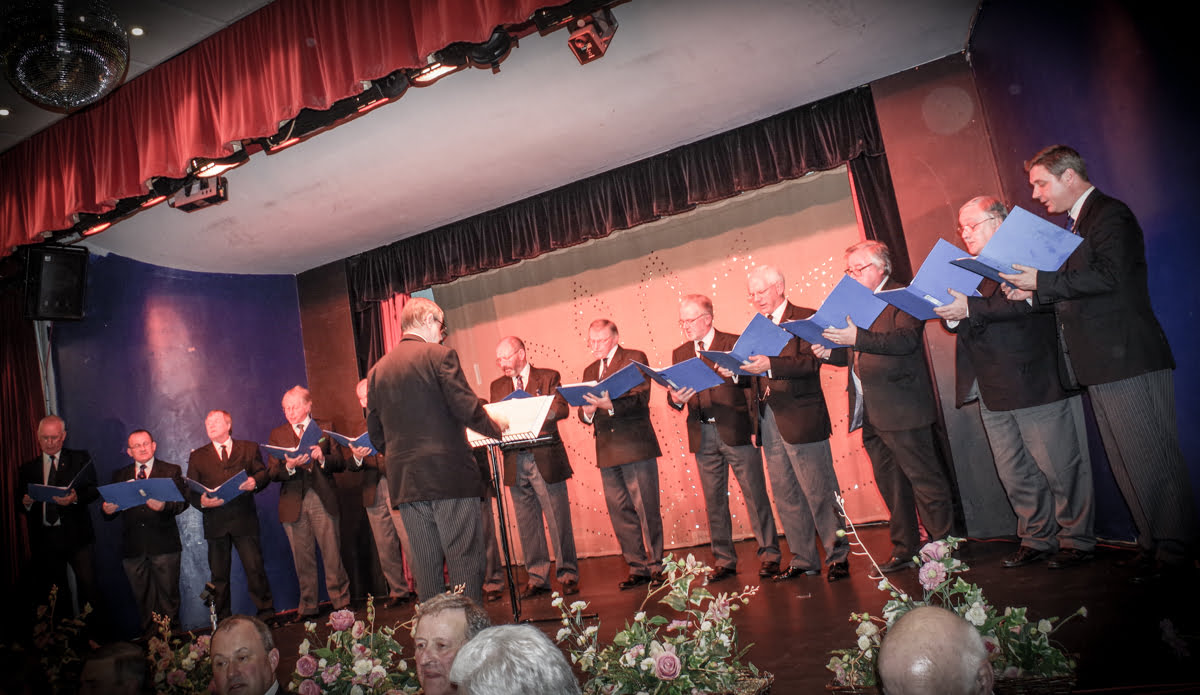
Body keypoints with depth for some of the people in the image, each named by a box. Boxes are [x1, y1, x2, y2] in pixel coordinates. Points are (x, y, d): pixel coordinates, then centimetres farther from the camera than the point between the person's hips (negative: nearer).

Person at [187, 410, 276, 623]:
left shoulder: (249, 448, 12)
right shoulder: (197, 456, 14)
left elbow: (263, 473, 7)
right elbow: (190, 490, 7)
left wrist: (255, 482, -16)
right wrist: (202, 502, -14)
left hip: (244, 519, -2)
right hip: (215, 522, 2)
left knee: (254, 567, -4)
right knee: (219, 574, 6)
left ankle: (266, 613, 6)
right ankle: (222, 620, 17)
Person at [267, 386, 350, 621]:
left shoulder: (325, 427, 10)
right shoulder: (277, 434, 12)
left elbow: (340, 463, 4)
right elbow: (272, 473, 3)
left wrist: (323, 458, -15)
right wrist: (289, 466, -17)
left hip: (323, 499, -1)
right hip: (293, 502, 1)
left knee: (332, 554, 0)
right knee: (303, 559, 6)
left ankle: (341, 601, 10)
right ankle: (308, 607, 16)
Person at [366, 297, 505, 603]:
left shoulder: (377, 370, 11)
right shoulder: (440, 355, -6)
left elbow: (375, 432, 13)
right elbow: (468, 409, -12)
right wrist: (496, 428, 5)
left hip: (405, 481, 6)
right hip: (449, 474, -5)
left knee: (425, 563, 10)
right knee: (464, 559, 0)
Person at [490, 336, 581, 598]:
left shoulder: (549, 377, 3)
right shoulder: (497, 386, 15)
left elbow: (562, 409, -10)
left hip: (546, 460, -4)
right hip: (515, 463, 4)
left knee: (558, 520, 0)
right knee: (527, 525, 8)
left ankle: (568, 575, 11)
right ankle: (537, 578, 17)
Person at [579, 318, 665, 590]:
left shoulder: (635, 358, 1)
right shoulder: (589, 371, 19)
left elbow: (641, 399, -12)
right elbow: (585, 412, 16)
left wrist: (611, 405, -26)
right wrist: (587, 411, -8)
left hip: (636, 446, -5)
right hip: (607, 452, 6)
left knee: (646, 508, -1)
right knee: (620, 512, 7)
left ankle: (655, 565, 11)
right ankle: (638, 567, 16)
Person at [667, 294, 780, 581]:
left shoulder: (734, 343, 1)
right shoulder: (679, 354, 13)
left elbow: (750, 379, -7)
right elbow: (673, 396, 8)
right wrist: (676, 398, -14)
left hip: (736, 430, -4)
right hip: (702, 436, 4)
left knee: (755, 493, 1)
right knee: (714, 501, 9)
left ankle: (769, 554, 12)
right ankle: (724, 560, 18)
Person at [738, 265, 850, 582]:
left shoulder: (805, 318, -3)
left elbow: (811, 362, -18)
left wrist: (770, 365, -27)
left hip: (801, 419, -7)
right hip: (768, 422, 7)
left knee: (819, 492, 0)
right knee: (786, 496, 10)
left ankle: (837, 556, 14)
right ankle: (803, 559, 20)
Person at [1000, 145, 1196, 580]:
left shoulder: (1110, 215, -6)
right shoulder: (1074, 226, 23)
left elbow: (1109, 277, -21)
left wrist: (1041, 281, -16)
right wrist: (1033, 295, 7)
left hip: (1128, 361, -10)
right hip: (1100, 366, 10)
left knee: (1151, 460, -5)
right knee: (1125, 464, 11)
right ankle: (1153, 548, 19)